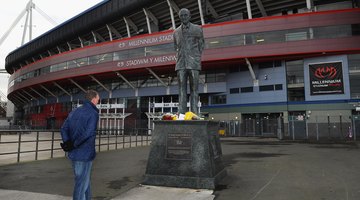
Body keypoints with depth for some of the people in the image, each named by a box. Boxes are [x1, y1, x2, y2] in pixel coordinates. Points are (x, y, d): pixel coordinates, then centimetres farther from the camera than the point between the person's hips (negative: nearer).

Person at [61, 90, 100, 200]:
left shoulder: (74, 112, 12)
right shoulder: (93, 113, -12)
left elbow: (64, 128, 5)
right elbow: (88, 133, -23)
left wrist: (68, 143, -6)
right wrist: (74, 144, -12)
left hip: (73, 153, 8)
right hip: (84, 154, -7)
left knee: (85, 181, 21)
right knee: (82, 183, 4)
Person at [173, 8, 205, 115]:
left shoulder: (197, 29, 9)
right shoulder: (176, 32, 18)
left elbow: (201, 46, 10)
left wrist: (196, 58, 3)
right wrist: (179, 59, 9)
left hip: (193, 63, -2)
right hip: (181, 64, 3)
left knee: (194, 89, -4)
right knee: (182, 89, -2)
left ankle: (194, 113, -4)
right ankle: (181, 113, -4)